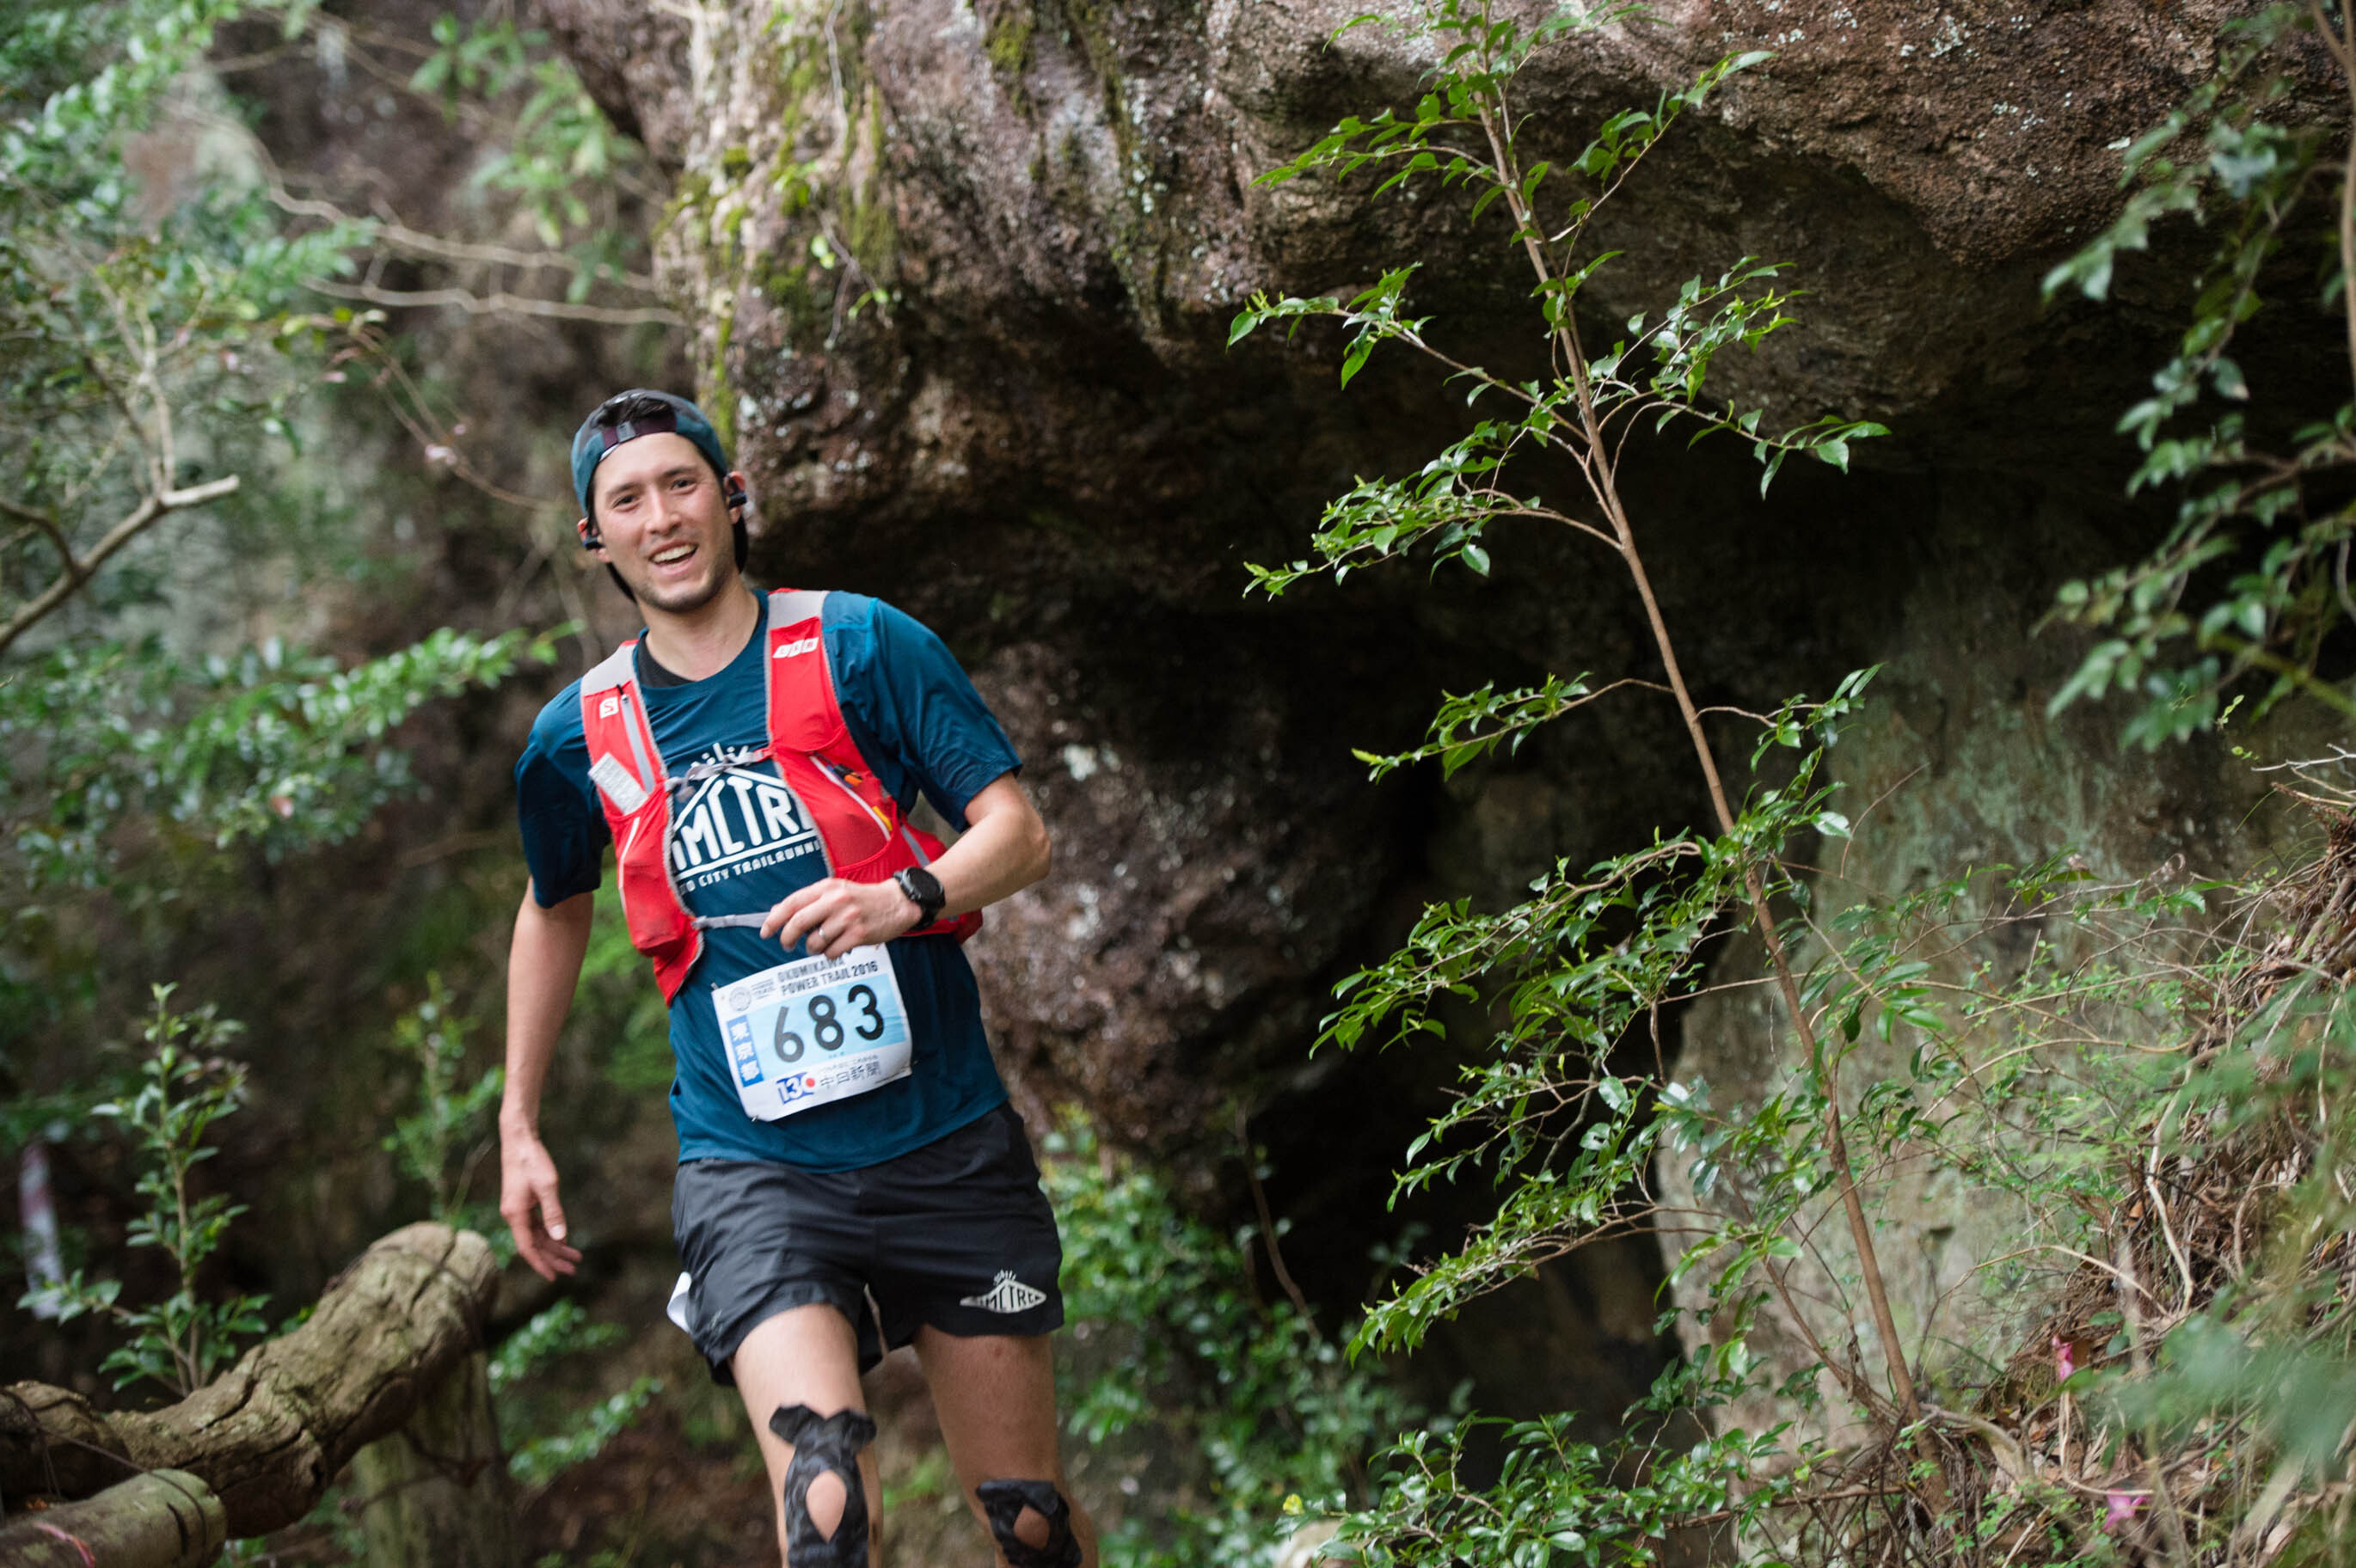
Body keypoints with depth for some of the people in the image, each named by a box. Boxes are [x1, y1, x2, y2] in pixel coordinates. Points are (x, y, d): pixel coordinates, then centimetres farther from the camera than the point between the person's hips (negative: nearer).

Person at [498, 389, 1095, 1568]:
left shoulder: (863, 646, -2)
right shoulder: (579, 735, 5)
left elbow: (1018, 832, -3)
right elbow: (556, 910, 23)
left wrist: (906, 896, -23)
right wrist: (518, 1127, 22)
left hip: (943, 1146, 0)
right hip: (754, 1169, 0)